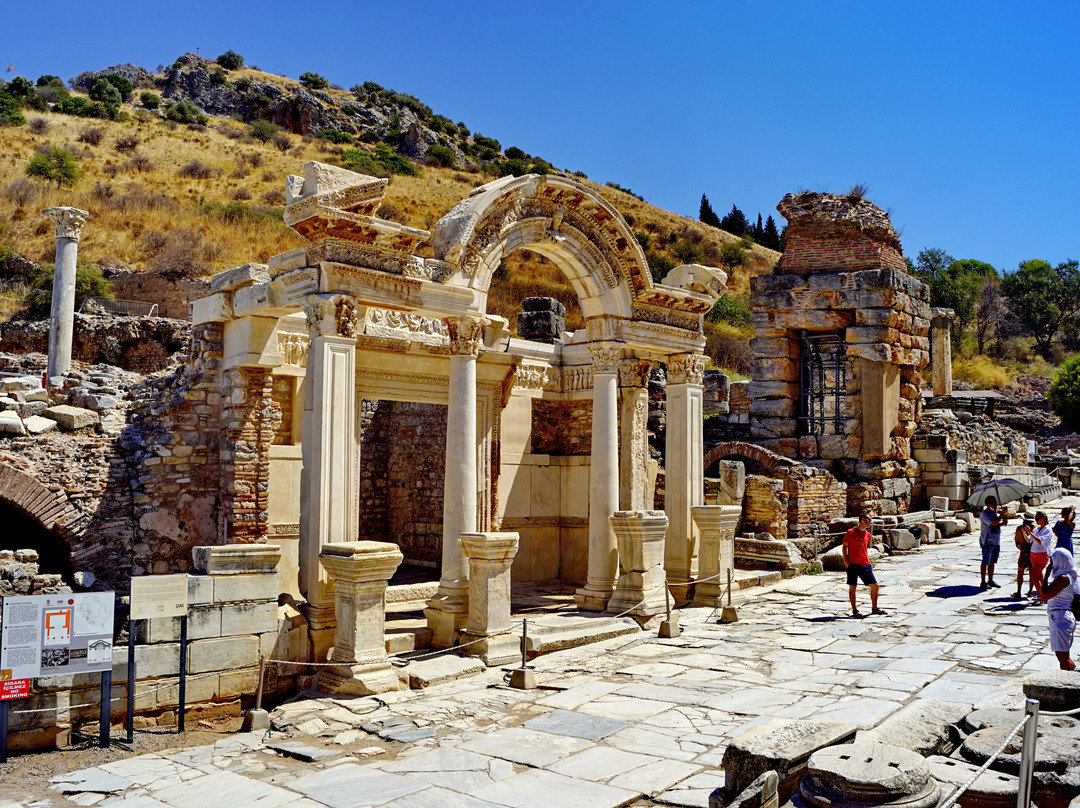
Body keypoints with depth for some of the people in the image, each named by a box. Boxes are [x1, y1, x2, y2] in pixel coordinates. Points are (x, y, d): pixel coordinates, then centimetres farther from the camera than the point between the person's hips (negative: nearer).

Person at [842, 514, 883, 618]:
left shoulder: (867, 534, 13)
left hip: (865, 565, 5)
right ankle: (854, 610, 7)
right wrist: (845, 560, -7)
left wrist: (868, 561, 12)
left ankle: (874, 608, 19)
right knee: (852, 587, -2)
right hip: (853, 564, -5)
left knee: (874, 586, 3)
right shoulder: (851, 532, -2)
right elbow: (844, 546, 1)